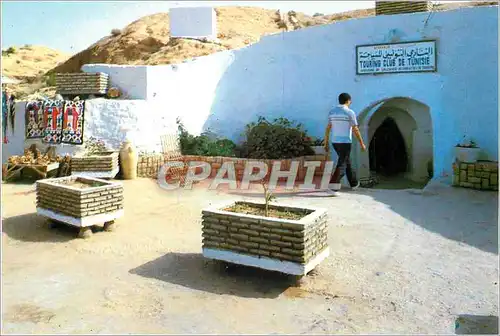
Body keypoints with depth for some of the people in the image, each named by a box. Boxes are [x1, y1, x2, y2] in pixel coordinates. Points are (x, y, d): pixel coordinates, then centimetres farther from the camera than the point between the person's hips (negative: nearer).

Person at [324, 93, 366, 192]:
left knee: (347, 161, 20)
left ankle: (354, 183, 31)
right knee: (342, 164, -1)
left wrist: (326, 143, 12)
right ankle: (334, 183, -13)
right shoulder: (350, 112, -9)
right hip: (345, 142, -6)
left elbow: (328, 129, 7)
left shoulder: (332, 112, 7)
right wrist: (362, 143, -1)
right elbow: (355, 130, -9)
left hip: (335, 141, 6)